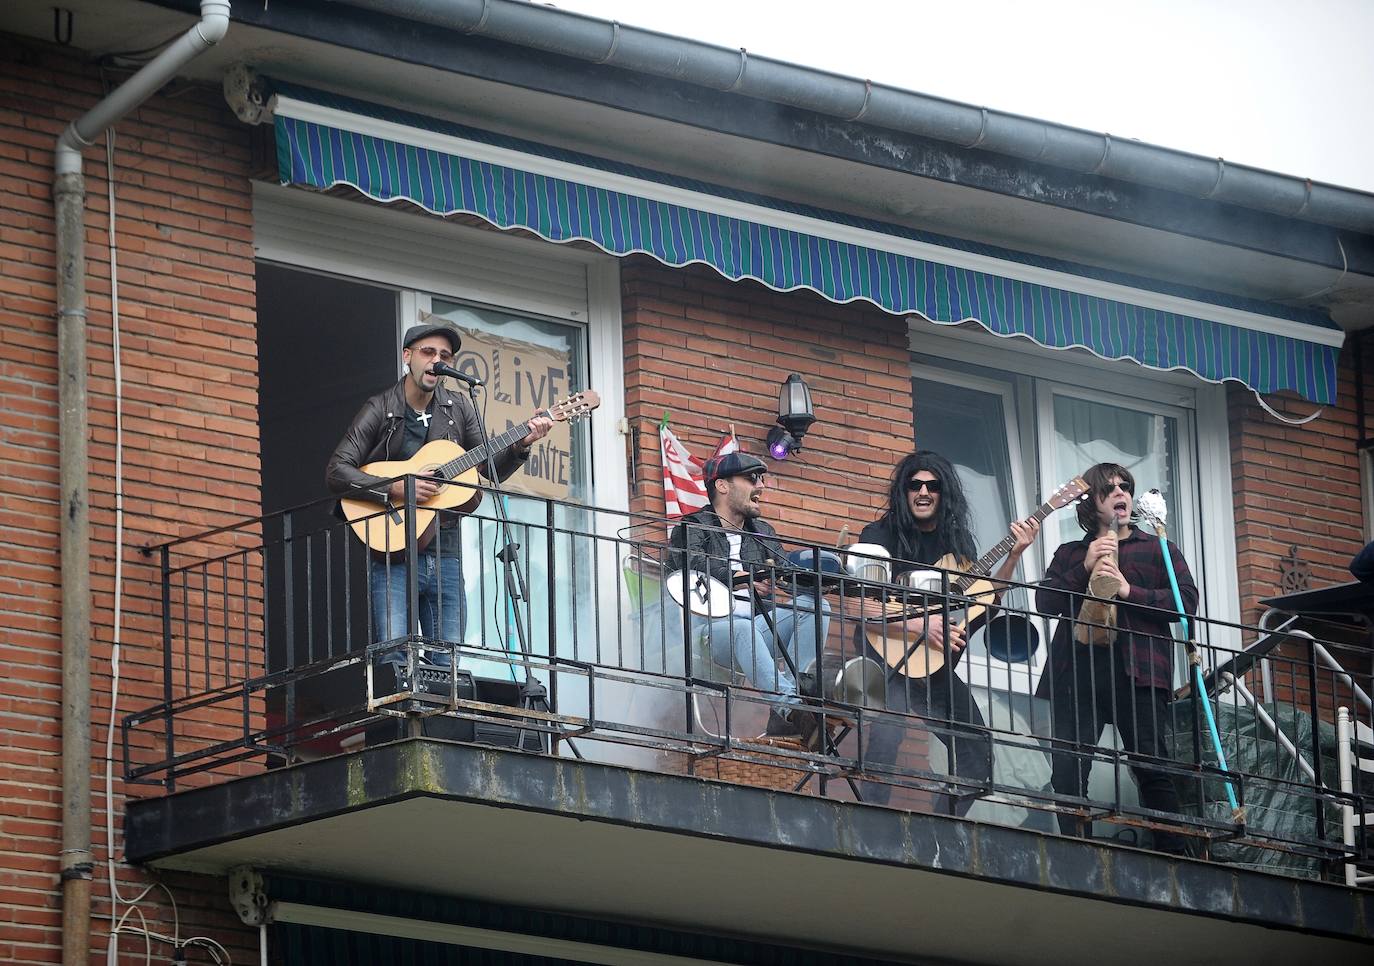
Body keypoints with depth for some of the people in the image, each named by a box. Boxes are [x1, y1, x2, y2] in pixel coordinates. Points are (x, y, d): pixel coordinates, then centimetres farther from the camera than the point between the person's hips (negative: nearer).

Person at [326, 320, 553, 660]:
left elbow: (489, 469, 11)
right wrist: (396, 489, -20)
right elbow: (336, 472, -9)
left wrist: (520, 446, -9)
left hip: (445, 554, 4)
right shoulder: (379, 411, -1)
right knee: (394, 661, -15)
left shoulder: (458, 409, 11)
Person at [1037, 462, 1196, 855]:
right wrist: (1085, 568, -4)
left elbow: (1186, 600, 4)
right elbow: (1044, 600, 9)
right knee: (1067, 772, -8)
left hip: (1135, 670, -2)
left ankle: (1173, 855, -6)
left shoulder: (1158, 550, 19)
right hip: (1077, 669, 2)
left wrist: (1129, 592, -8)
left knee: (1150, 767, -9)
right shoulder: (1069, 554, 24)